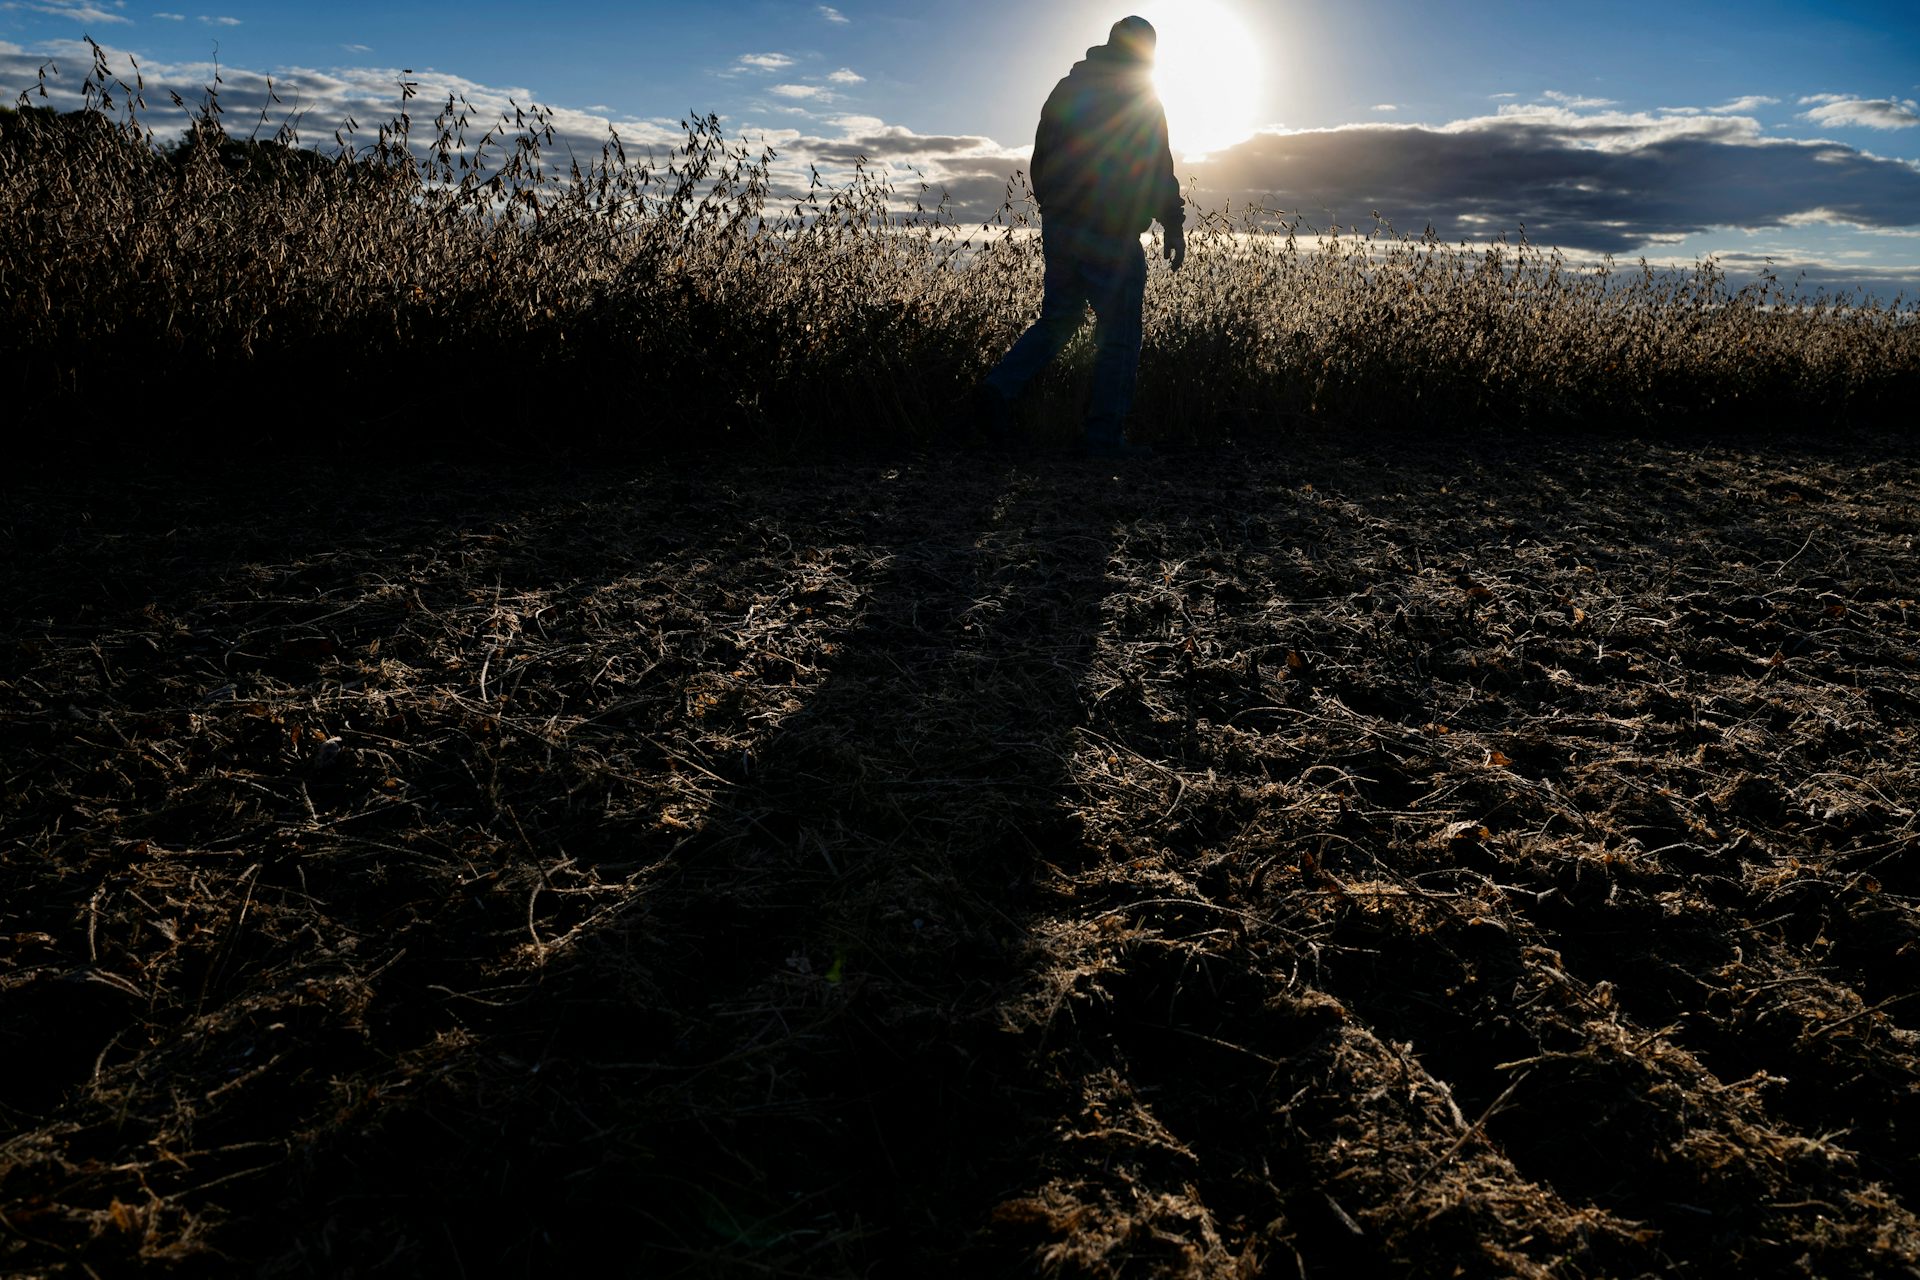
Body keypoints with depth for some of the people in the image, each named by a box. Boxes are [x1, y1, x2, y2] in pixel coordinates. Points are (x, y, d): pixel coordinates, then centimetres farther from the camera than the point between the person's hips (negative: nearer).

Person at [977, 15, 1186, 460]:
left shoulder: (1065, 89, 15)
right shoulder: (1139, 96, -3)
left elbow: (1039, 163, 18)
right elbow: (1158, 170, -9)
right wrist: (1175, 227, -4)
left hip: (1058, 228, 6)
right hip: (1110, 238, -6)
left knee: (1057, 319, 16)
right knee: (1118, 337, -1)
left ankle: (1003, 386, -6)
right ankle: (1105, 436, -1)